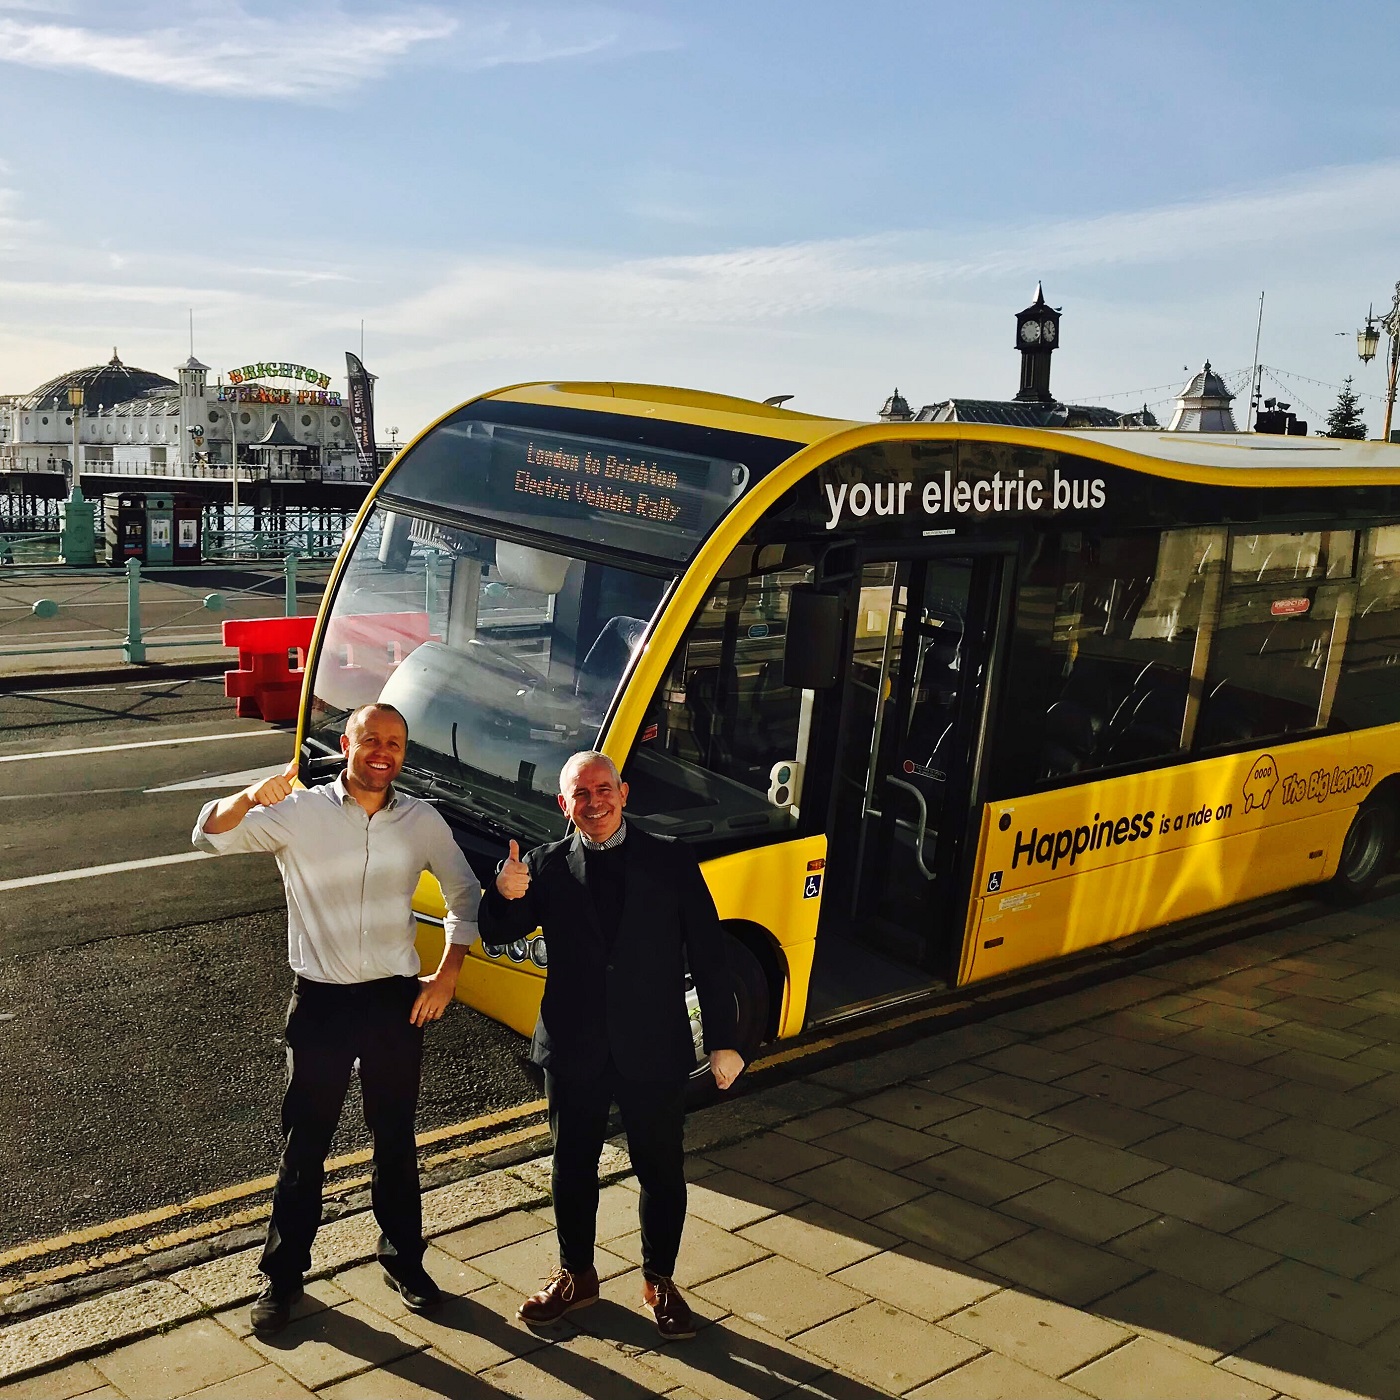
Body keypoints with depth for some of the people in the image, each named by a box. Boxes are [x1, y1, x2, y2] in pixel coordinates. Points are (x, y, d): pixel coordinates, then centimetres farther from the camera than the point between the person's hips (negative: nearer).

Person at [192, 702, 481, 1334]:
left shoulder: (422, 821, -2)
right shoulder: (299, 812, -8)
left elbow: (464, 893, 10)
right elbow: (210, 836, -17)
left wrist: (446, 976, 2)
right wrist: (251, 797, -38)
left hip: (396, 998, 2)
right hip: (321, 999, -2)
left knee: (395, 1135, 14)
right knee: (305, 1140, 7)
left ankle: (403, 1257, 32)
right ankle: (283, 1272, 24)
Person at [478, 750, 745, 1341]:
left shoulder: (670, 860, -4)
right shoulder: (546, 865, -1)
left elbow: (708, 954, -3)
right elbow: (496, 935, -4)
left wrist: (723, 1041, -5)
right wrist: (504, 896, -27)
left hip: (654, 1048, -1)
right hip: (574, 1048, 1)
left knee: (661, 1169, 12)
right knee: (572, 1165, 16)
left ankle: (659, 1280, 32)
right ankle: (576, 1275, 36)